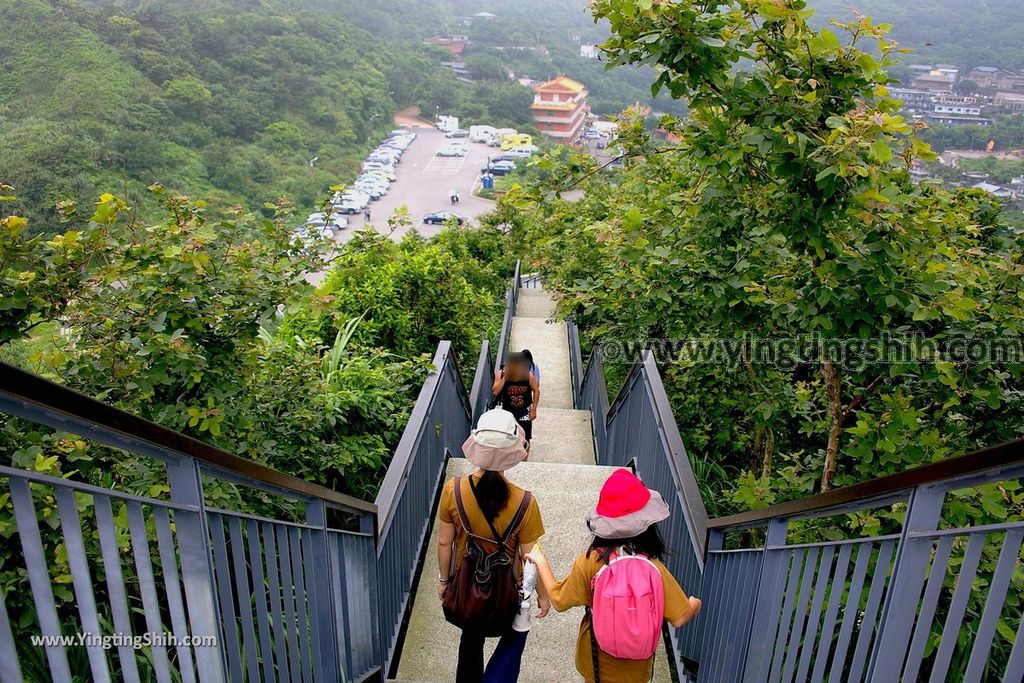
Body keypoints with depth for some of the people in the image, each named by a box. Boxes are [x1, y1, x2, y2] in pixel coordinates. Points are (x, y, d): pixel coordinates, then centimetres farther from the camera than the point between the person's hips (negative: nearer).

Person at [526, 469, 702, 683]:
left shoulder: (588, 563, -24)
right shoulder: (654, 569, -24)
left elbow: (559, 601, -12)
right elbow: (679, 618, -17)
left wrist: (541, 562, 0)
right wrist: (695, 604, 5)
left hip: (597, 659, 0)